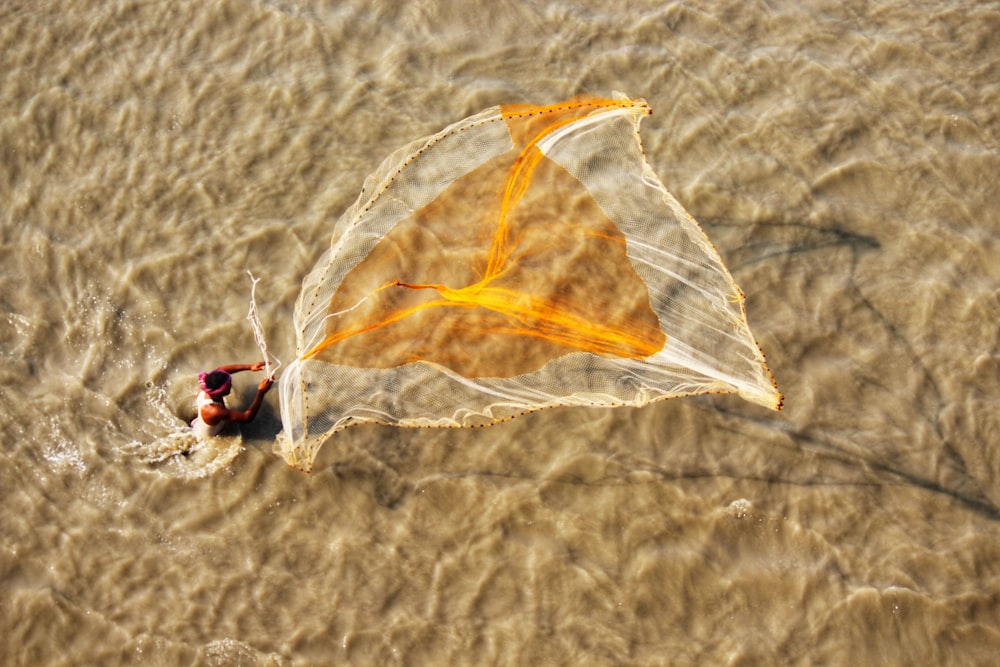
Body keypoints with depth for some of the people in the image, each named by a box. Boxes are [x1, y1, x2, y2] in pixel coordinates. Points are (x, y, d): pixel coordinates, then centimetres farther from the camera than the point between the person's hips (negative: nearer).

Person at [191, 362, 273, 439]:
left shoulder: (205, 388, -26)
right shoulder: (214, 411, -45)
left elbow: (220, 370, -9)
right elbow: (247, 417, -41)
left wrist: (249, 366, -19)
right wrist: (261, 392, -42)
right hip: (205, 441, -7)